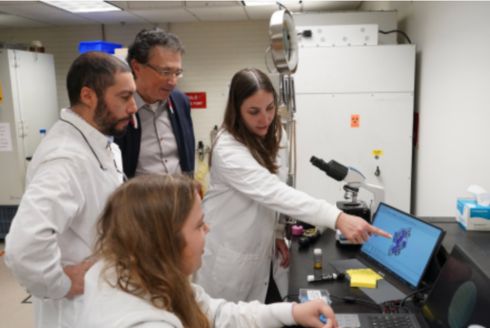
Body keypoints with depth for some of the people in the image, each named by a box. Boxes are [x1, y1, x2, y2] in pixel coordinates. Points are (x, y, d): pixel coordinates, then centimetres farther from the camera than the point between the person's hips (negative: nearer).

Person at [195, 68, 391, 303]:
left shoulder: (274, 136, -2)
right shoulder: (228, 150, -27)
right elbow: (274, 193, -38)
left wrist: (274, 233, 5)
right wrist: (338, 218, -45)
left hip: (257, 255, 6)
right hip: (227, 260, -6)